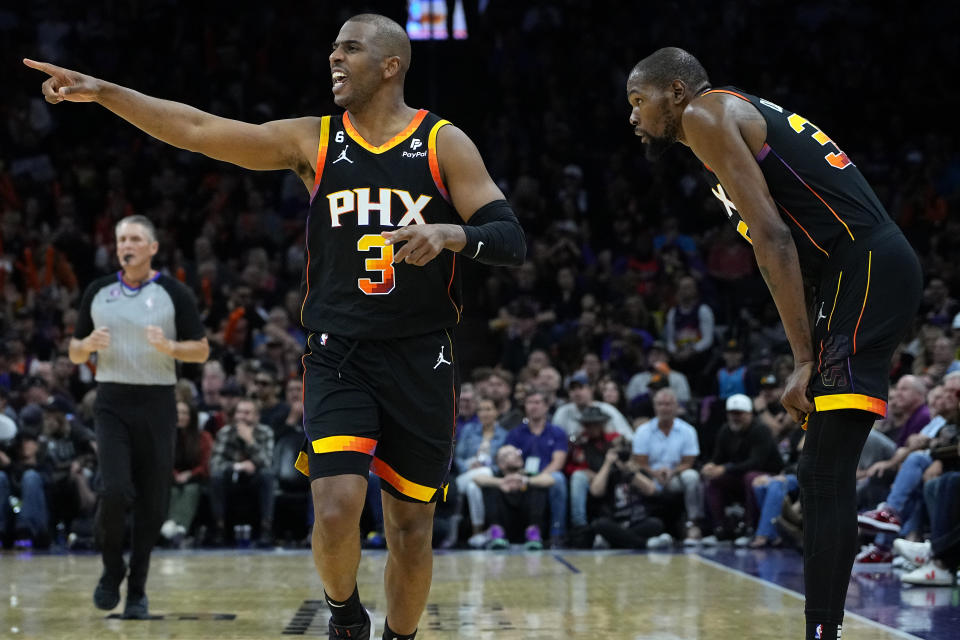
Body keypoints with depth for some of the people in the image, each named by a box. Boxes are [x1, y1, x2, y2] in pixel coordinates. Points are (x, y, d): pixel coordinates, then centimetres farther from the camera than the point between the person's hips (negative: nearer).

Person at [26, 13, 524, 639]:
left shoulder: (444, 144, -2)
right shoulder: (312, 141, 2)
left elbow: (512, 241, -7)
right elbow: (198, 128, -3)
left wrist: (453, 233, -27)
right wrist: (103, 91, -11)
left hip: (422, 359, 0)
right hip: (339, 355, 0)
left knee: (412, 529, 6)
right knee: (336, 510, -17)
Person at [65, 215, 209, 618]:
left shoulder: (173, 293, 1)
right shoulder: (97, 292, 8)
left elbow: (201, 350, 2)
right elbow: (74, 353, 14)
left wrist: (169, 347, -17)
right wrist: (89, 345, -9)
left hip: (156, 403, 0)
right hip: (112, 402, 0)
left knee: (152, 503, 1)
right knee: (115, 491, -16)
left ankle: (137, 591, 14)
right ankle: (112, 572, 8)